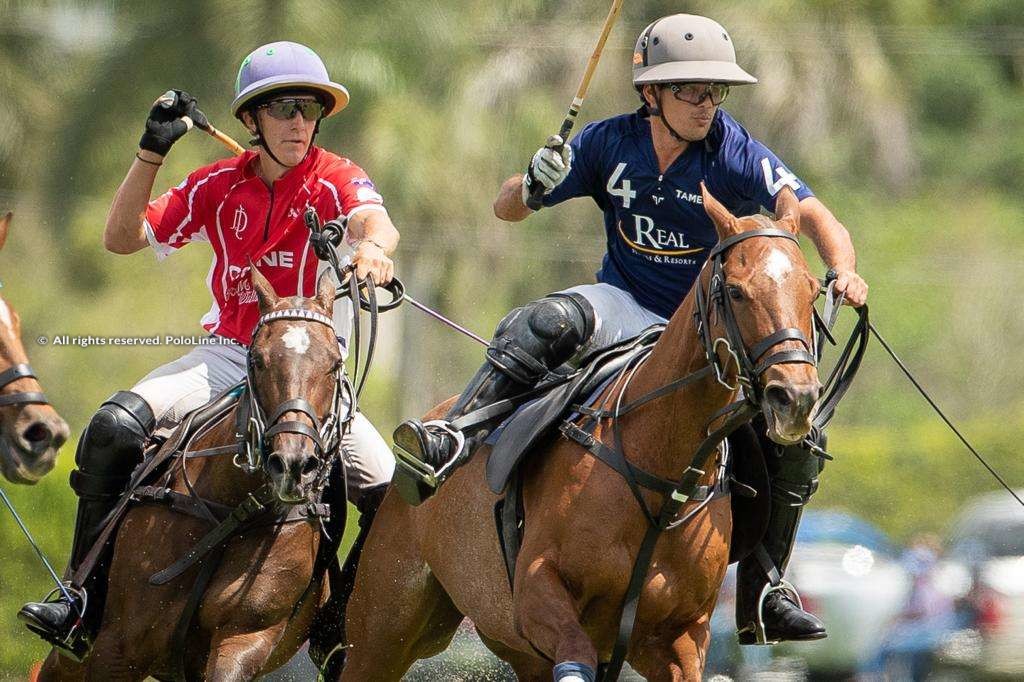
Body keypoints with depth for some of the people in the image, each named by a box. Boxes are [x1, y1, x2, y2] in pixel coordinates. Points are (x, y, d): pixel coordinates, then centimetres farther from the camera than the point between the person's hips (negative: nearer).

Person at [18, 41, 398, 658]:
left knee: (390, 491, -18)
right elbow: (123, 238, 0)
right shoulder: (220, 187, 3)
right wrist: (152, 150, -11)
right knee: (115, 426, -22)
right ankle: (85, 602, -17)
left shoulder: (335, 180, -6)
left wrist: (373, 247, -55)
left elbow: (377, 222, -29)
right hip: (228, 353, 2)